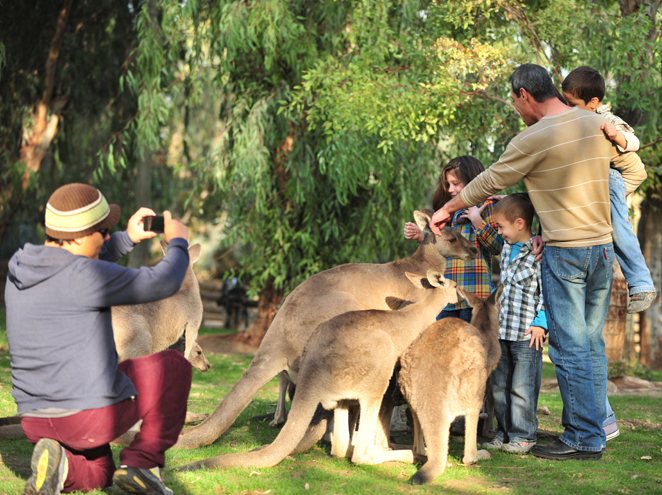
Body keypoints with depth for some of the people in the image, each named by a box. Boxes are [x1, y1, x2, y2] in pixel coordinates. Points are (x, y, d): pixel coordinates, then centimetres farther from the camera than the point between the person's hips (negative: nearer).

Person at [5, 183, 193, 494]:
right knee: (174, 367, 18)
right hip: (95, 411, -6)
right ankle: (142, 462, 6)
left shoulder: (21, 266, 6)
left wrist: (128, 238, 23)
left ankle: (57, 466, -1)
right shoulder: (86, 275, -17)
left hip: (37, 420, 7)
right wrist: (178, 243, 9)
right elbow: (164, 283, -11)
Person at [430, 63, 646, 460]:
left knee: (570, 347, -2)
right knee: (593, 343, 12)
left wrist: (447, 209, 12)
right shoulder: (598, 124, 6)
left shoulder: (533, 140, -13)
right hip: (603, 246, 7)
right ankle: (595, 431, 18)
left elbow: (488, 183, -2)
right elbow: (635, 170, 15)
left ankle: (584, 438, 0)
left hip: (565, 251, -7)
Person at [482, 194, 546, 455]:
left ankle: (523, 435, 8)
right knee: (499, 385, 12)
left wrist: (541, 323, -15)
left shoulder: (538, 252, -13)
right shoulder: (507, 249, 13)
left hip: (527, 334, -8)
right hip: (502, 331, 8)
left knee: (522, 387, -2)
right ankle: (504, 431, 21)